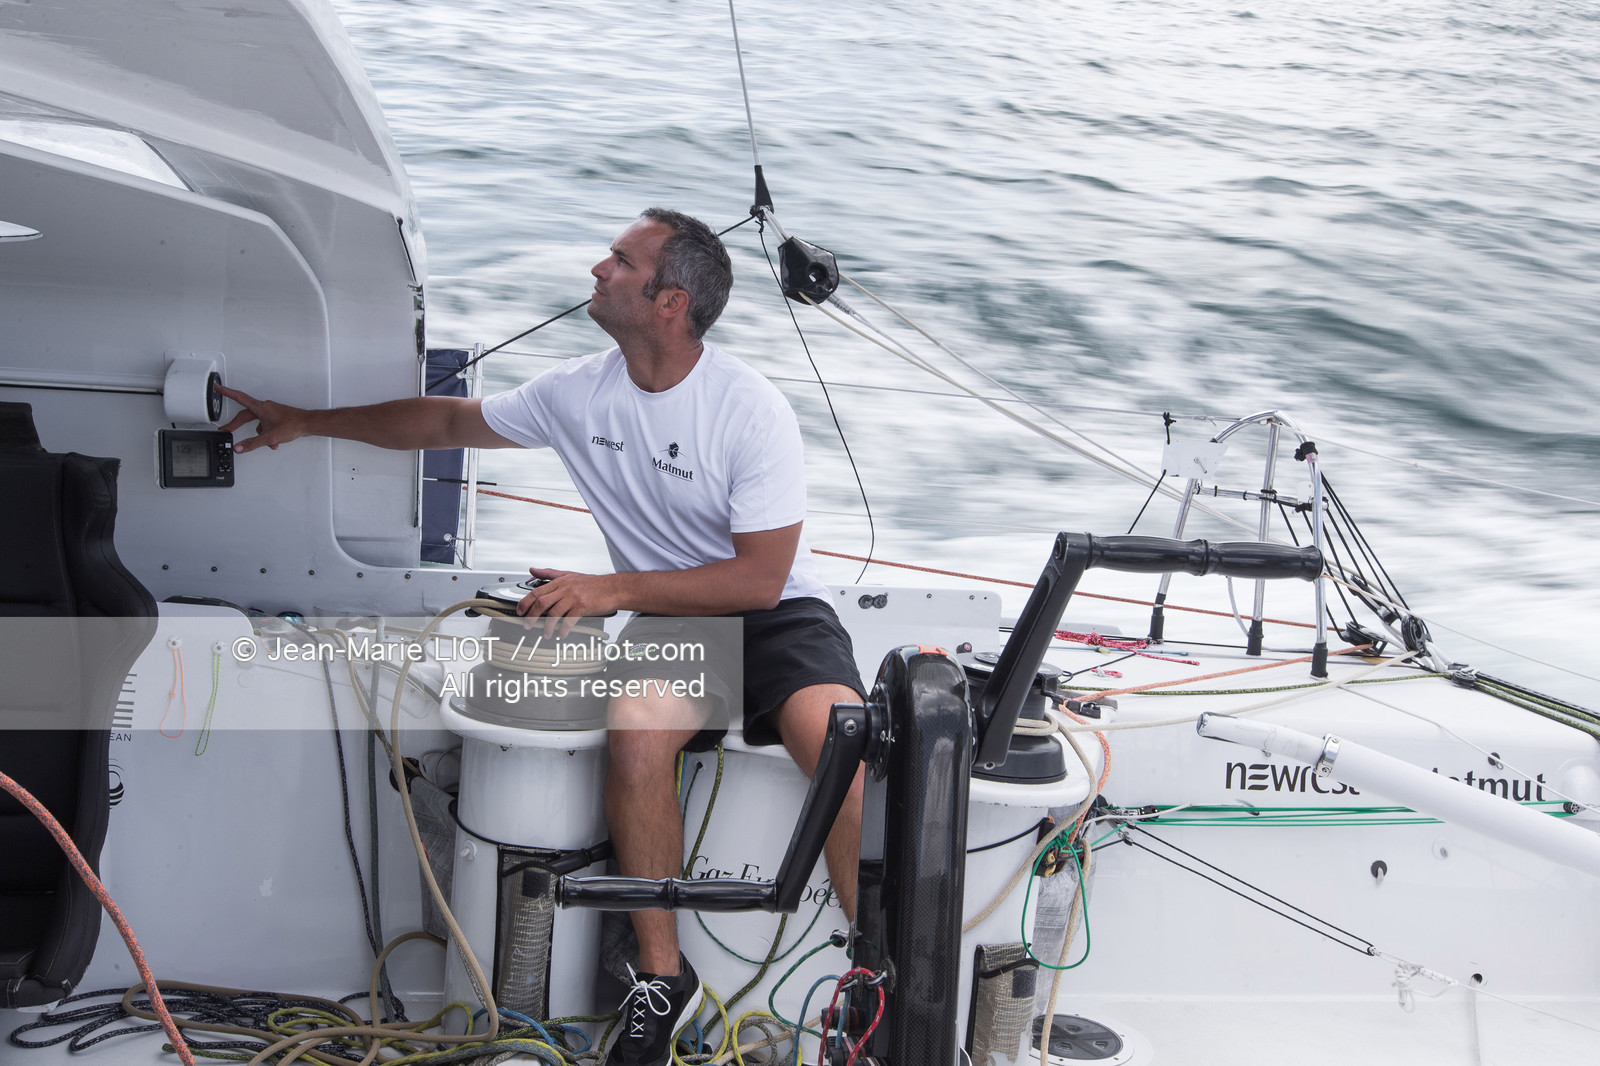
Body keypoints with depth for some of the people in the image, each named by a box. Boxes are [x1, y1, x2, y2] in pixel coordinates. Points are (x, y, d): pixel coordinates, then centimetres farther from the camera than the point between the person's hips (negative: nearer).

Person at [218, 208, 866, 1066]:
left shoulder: (751, 411, -16)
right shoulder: (579, 393, 1)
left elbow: (759, 578, -17)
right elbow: (450, 421, 16)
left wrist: (613, 591, -21)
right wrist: (306, 422, 17)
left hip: (773, 611, -3)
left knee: (835, 738, -34)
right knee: (634, 727, -31)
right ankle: (662, 978, -17)